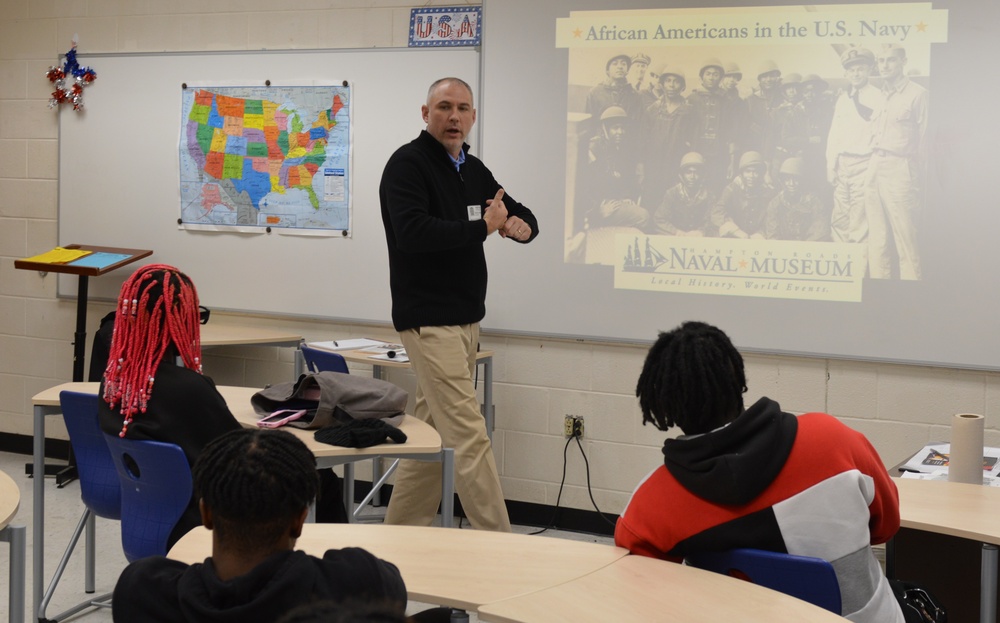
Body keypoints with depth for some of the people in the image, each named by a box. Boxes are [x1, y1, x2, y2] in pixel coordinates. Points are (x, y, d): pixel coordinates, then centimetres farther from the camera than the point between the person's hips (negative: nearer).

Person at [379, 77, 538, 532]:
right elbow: (411, 232, -24)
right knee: (468, 435, -11)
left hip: (464, 319, 9)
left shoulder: (474, 170, 15)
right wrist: (483, 227, -18)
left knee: (432, 432, 12)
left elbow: (523, 216, 21)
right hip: (428, 319, -9)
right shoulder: (408, 163, -9)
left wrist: (520, 224, -4)